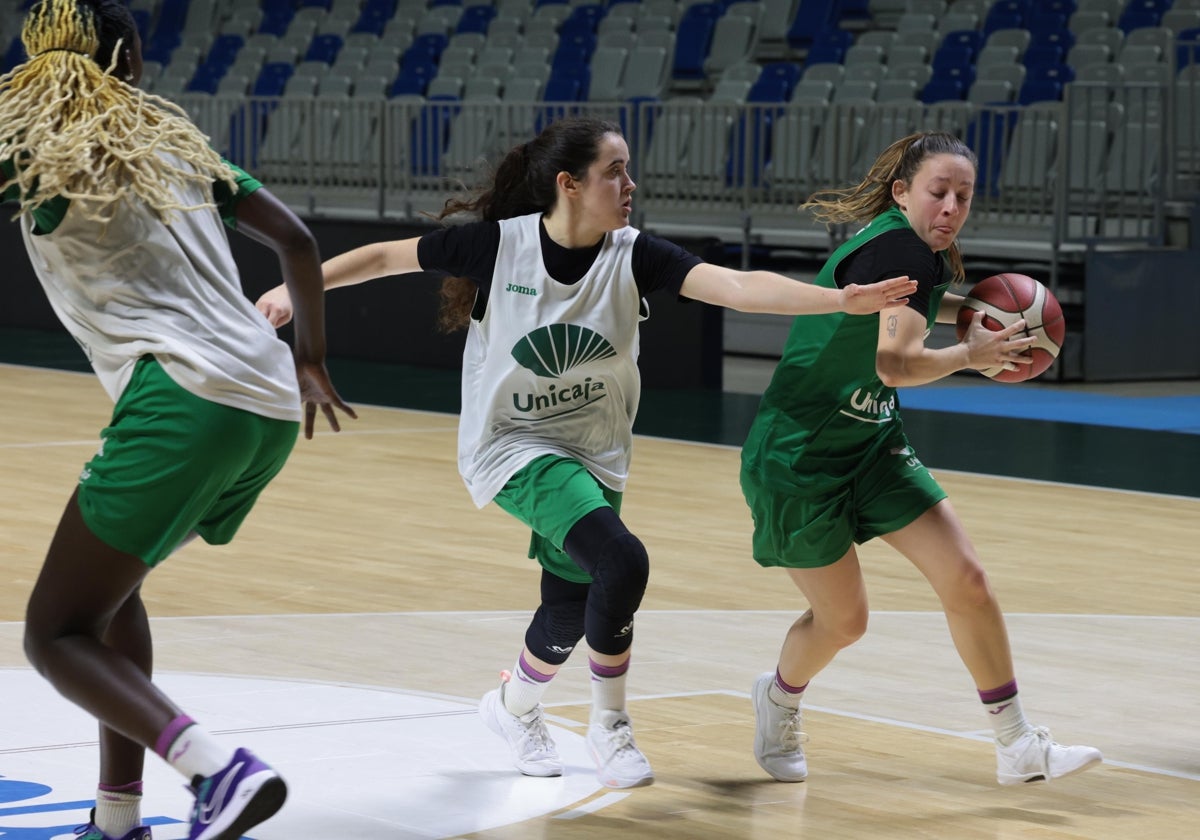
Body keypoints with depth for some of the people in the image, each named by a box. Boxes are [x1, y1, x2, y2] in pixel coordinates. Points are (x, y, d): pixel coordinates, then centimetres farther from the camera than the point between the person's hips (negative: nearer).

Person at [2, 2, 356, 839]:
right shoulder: (173, 139, 21)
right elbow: (298, 240, 21)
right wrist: (312, 363, 33)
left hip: (183, 399, -7)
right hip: (273, 406, 7)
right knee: (107, 582, 26)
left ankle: (221, 770, -23)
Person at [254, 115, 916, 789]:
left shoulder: (633, 256, -12)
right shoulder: (499, 244, -17)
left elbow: (736, 286, -24)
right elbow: (385, 257, -5)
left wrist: (842, 299, -36)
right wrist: (295, 289, -6)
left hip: (594, 453, 5)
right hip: (512, 446, -5)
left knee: (572, 609, 12)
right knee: (621, 559, -26)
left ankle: (515, 706, 47)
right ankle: (610, 728, -4)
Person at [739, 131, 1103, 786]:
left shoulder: (922, 251, 3)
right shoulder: (898, 247, -24)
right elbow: (897, 364, -35)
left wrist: (970, 309, 10)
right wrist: (971, 354, -19)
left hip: (871, 446, 8)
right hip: (797, 456, -8)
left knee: (966, 581, -2)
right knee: (843, 618, 4)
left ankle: (1017, 746, 5)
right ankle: (777, 699, 37)